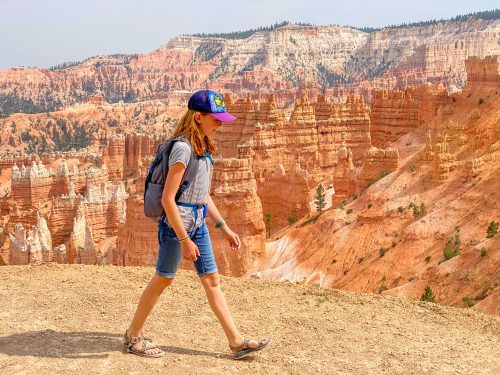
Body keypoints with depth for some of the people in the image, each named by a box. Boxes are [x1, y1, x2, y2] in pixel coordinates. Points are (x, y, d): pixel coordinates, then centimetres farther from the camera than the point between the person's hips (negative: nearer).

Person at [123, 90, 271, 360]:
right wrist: (184, 239, -21)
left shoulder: (203, 148, 9)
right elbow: (168, 199, -22)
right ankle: (132, 337, 23)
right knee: (163, 280, 5)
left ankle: (236, 342, 16)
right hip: (176, 224, -9)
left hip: (198, 224, 9)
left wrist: (224, 228, 14)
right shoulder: (183, 149, -20)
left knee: (212, 280, 10)